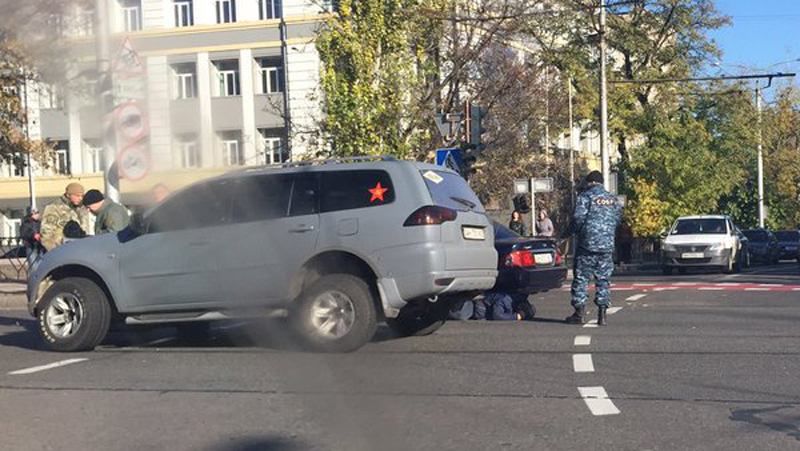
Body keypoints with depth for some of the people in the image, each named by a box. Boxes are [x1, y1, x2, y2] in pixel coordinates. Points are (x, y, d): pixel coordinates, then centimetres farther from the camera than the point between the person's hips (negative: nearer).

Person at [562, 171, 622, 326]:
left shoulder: (585, 196, -5)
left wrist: (569, 232, 3)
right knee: (603, 279, 8)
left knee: (581, 278, 3)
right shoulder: (613, 199, 13)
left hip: (587, 243, -4)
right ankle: (602, 314, 4)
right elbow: (618, 219, 16)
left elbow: (578, 218, -12)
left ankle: (580, 313, 3)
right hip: (607, 245, 5)